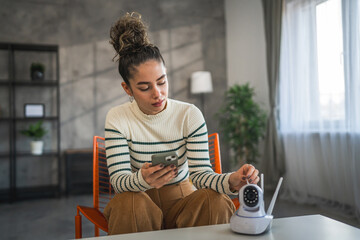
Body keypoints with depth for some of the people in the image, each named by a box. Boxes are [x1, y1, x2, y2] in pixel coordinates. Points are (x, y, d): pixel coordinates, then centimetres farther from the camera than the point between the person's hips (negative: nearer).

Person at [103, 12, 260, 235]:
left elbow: (200, 172, -15)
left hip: (182, 199, 1)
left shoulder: (190, 114, -9)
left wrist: (231, 181, -38)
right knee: (129, 202, -34)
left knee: (215, 200, -30)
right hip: (141, 200, 0)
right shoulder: (118, 119, -10)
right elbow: (118, 180, -18)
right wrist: (143, 179, -42)